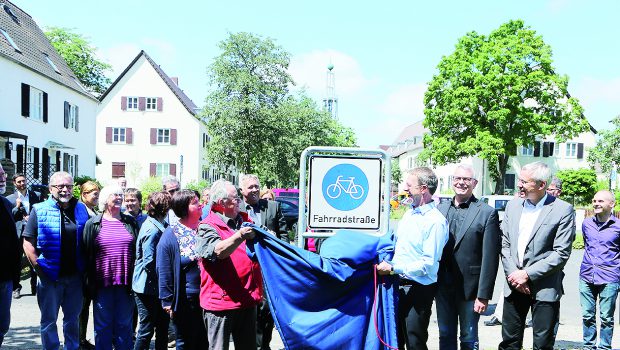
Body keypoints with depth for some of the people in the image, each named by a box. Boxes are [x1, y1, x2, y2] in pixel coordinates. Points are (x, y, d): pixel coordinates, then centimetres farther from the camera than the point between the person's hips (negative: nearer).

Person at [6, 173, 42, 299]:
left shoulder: (36, 195, 7)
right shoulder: (10, 199, 4)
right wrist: (17, 207, -12)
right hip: (17, 233, -1)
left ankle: (34, 287, 17)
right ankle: (16, 288, 15)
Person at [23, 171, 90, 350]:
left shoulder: (81, 209, 5)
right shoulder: (39, 210, -4)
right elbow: (28, 242, -5)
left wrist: (85, 269, 3)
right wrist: (39, 268, -12)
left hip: (75, 275, 3)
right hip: (50, 275, -3)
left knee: (72, 318, 15)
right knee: (49, 320, 9)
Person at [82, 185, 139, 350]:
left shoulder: (130, 222, 8)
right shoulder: (93, 224, 3)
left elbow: (138, 251, 8)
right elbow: (86, 254, 2)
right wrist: (89, 282, -2)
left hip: (126, 283, 1)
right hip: (102, 284, -1)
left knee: (124, 324, 9)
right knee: (103, 326, 8)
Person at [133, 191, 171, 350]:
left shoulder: (159, 226, 7)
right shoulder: (153, 229, -21)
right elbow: (149, 262, -24)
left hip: (155, 288, 9)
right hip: (147, 288, -9)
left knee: (163, 323, 16)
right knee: (147, 329, 2)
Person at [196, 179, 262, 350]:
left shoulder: (245, 220, 12)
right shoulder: (208, 227, -8)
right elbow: (218, 251, -26)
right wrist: (240, 236, -40)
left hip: (247, 299, 6)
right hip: (220, 301, -6)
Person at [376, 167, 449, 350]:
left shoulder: (436, 221, -16)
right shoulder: (409, 213, 9)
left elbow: (428, 263, -20)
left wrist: (393, 269, -21)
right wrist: (386, 262, 3)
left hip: (419, 289, -7)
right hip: (399, 285, 8)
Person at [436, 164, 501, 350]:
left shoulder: (487, 213, -8)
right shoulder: (440, 209, 5)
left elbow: (490, 258, -10)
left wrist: (484, 295, -13)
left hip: (469, 289, -4)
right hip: (443, 287, 4)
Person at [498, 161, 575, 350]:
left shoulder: (563, 210, -9)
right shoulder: (513, 205, 7)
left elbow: (561, 253, -12)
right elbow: (505, 244, 7)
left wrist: (528, 274, -15)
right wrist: (512, 274, -6)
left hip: (544, 289, -4)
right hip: (514, 285, 4)